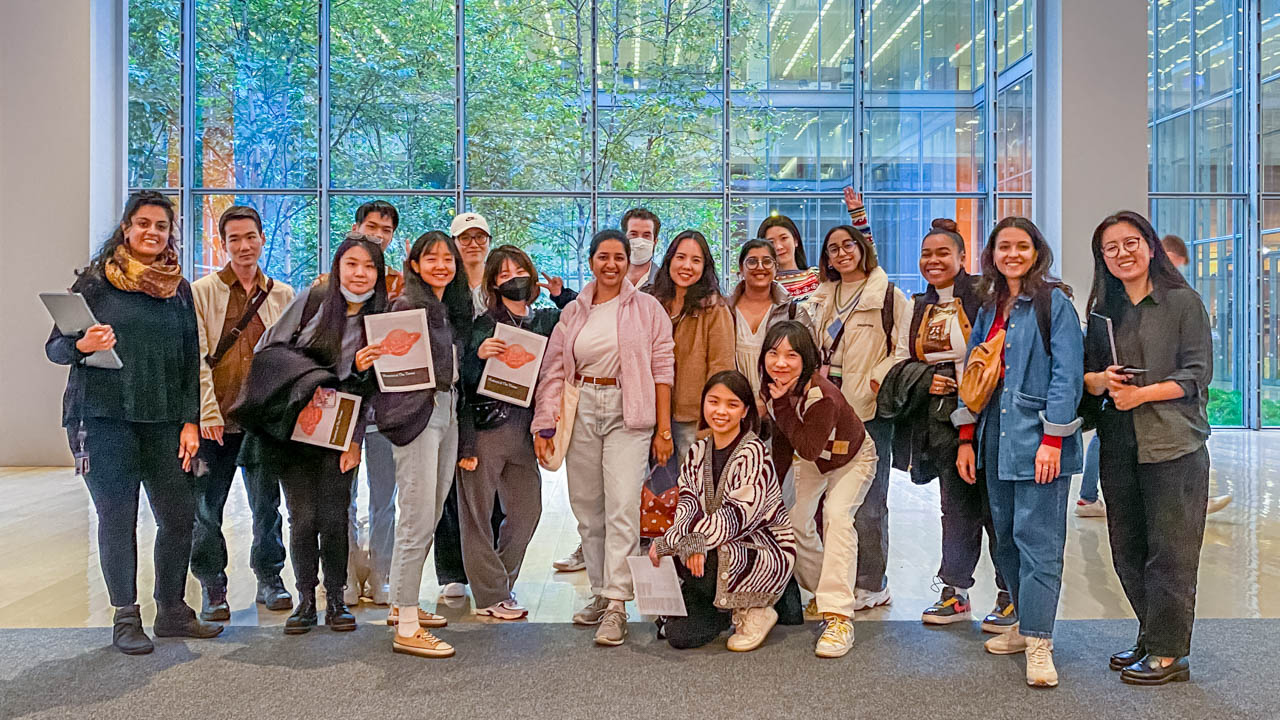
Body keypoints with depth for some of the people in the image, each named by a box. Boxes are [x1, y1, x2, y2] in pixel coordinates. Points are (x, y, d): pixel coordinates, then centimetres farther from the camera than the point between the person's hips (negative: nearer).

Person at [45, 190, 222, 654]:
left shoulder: (179, 289, 12)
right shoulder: (96, 281, 2)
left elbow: (191, 360, 11)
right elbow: (55, 347, 3)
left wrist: (190, 420, 3)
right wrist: (83, 346, -20)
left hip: (163, 419, 3)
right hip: (103, 416, -3)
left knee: (180, 515, 0)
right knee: (117, 517, 1)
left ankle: (172, 610, 17)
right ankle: (125, 618, 14)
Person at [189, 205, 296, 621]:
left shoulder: (282, 295, 10)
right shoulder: (202, 291, 2)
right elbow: (197, 357, -4)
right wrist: (208, 412, -12)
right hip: (215, 418, -2)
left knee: (267, 503, 9)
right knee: (207, 505, 4)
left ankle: (269, 579, 24)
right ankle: (212, 588, 17)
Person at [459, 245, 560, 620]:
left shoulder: (547, 320, 9)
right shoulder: (484, 323, -3)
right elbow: (464, 378, -6)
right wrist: (478, 355, -24)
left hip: (524, 427, 5)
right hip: (486, 423, -4)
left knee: (527, 508, 10)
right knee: (478, 510, 0)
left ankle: (502, 581, 30)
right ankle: (490, 596, 13)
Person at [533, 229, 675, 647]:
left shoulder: (646, 308, 4)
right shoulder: (573, 312, 12)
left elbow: (662, 368, 1)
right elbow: (554, 371, 9)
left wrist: (663, 428, -4)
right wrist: (545, 425, 1)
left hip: (627, 412, -4)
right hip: (581, 409, 4)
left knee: (622, 508, -12)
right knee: (587, 509, 7)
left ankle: (616, 606, -9)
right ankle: (600, 593, 19)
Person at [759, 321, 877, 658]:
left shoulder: (822, 395, -39)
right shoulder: (772, 389, -17)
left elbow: (809, 449, -44)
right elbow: (782, 441, -2)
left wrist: (782, 405, -43)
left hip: (852, 458, -7)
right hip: (812, 462, 7)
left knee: (837, 514, -26)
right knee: (796, 520, 5)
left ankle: (839, 617, -27)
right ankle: (821, 591, 33)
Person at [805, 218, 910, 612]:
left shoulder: (889, 296, -1)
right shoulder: (821, 298, 17)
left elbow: (904, 350, -7)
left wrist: (878, 380, -19)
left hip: (870, 409, -6)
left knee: (867, 500, -3)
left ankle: (871, 584, 10)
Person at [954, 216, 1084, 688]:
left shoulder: (1055, 303, -4)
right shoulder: (989, 309, 15)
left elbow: (1067, 376, -10)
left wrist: (1052, 439, -16)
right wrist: (966, 438, 11)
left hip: (1038, 438, -7)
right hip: (997, 438, 7)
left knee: (1037, 538, -7)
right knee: (1006, 536, 11)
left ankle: (1038, 641, -1)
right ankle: (1026, 624, 23)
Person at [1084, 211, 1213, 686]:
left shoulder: (1183, 302, -1)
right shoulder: (1103, 310, 14)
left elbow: (1197, 374, -6)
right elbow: (1087, 374, 13)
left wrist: (1141, 393, -17)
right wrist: (1102, 380, -9)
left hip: (1173, 443, -5)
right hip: (1118, 445, 5)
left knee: (1169, 550, -3)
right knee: (1128, 551, 10)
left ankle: (1168, 653, 6)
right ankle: (1150, 639, 24)